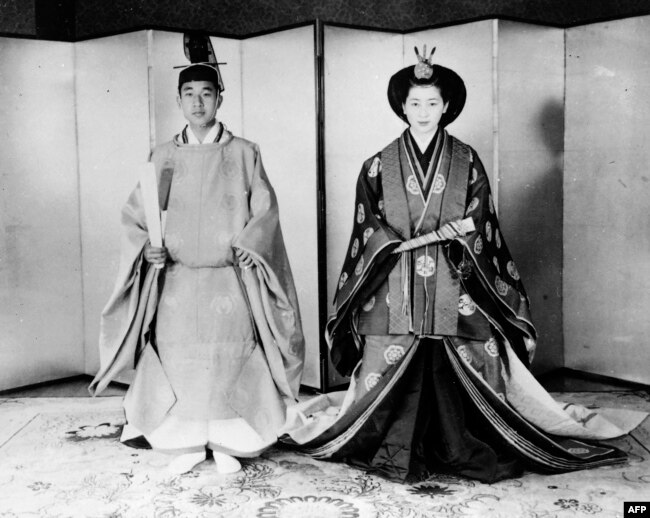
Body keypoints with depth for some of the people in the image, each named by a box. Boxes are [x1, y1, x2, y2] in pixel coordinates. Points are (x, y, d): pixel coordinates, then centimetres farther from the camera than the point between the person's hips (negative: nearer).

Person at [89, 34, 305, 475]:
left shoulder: (244, 154, 3)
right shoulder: (163, 157, 7)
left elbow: (265, 209, 0)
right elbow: (135, 213, 7)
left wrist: (247, 247, -14)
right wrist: (146, 247, -10)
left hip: (229, 278, -1)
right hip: (176, 278, 2)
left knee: (229, 360, 0)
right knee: (178, 360, 2)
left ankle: (226, 444, 16)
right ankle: (187, 444, 18)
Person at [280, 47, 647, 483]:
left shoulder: (466, 161, 7)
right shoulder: (379, 165, 7)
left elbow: (478, 227, 4)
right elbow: (369, 230, 2)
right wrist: (442, 232, -8)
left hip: (454, 287, 0)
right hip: (396, 291, 0)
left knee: (458, 371, -1)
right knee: (395, 372, -2)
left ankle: (464, 453, 11)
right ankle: (399, 457, 11)